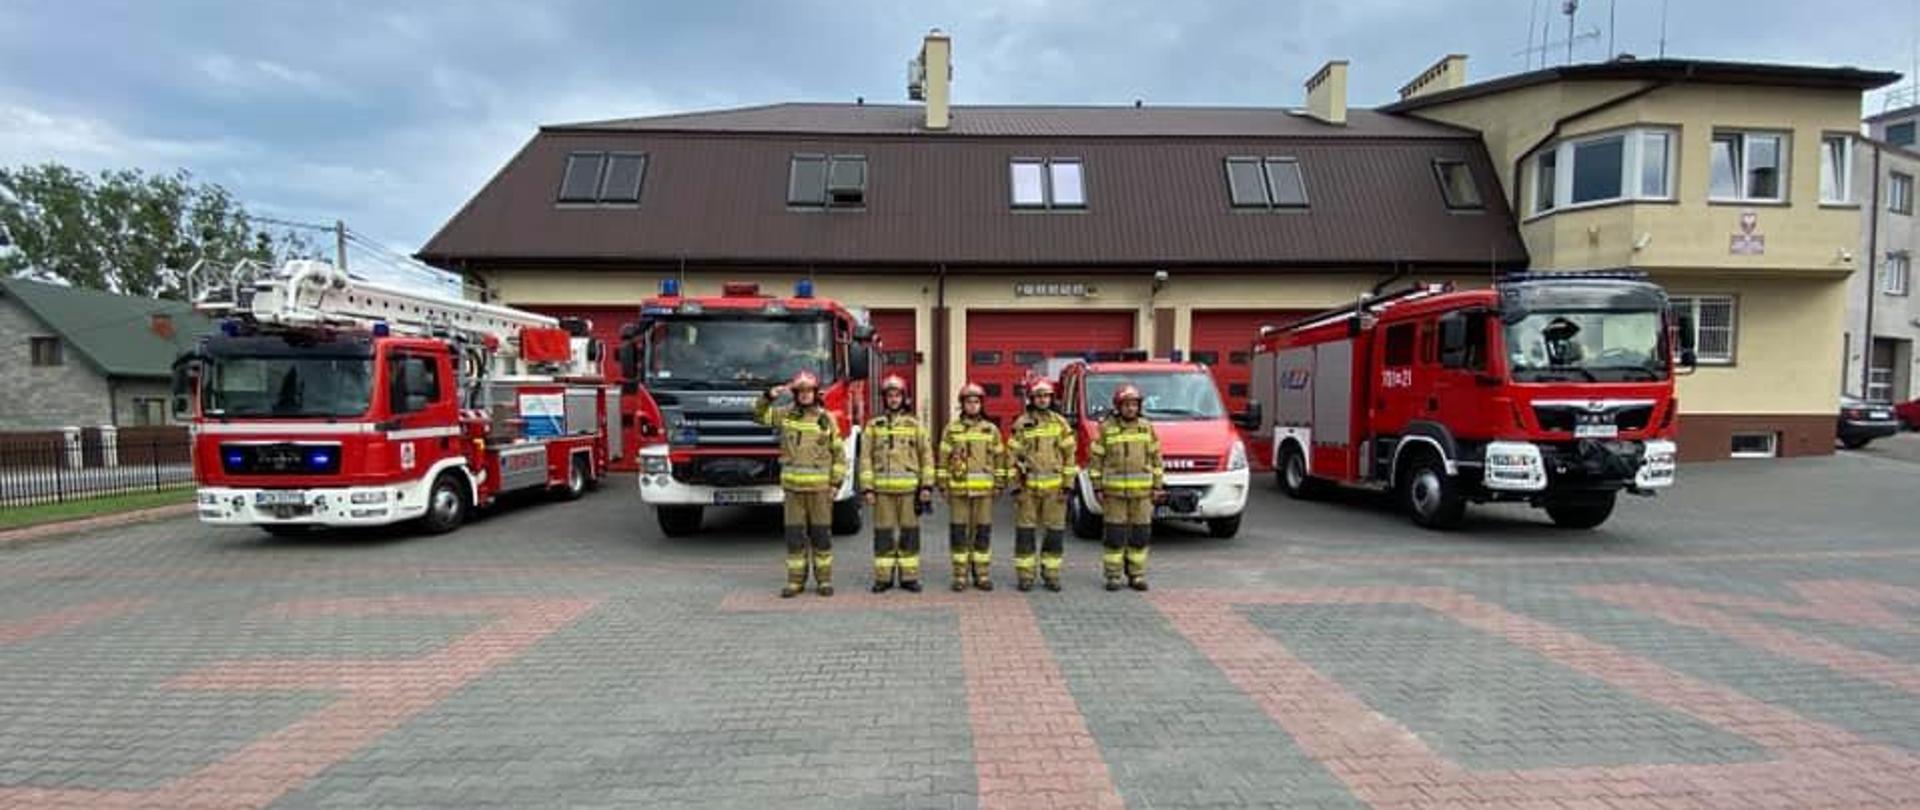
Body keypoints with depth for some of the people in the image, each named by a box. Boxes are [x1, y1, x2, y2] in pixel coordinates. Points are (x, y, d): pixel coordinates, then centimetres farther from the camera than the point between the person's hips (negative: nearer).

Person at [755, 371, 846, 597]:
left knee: (821, 534, 4)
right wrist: (770, 396, -5)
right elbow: (759, 414, 11)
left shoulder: (826, 419, 1)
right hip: (793, 486, 2)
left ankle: (824, 580, 14)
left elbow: (838, 453, 3)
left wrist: (836, 483, -3)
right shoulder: (785, 415, 7)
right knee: (794, 535, 5)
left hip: (820, 487, -2)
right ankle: (796, 581, 14)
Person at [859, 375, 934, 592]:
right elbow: (865, 458, 4)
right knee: (883, 533, 3)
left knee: (909, 532, 3)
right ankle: (883, 577, 11)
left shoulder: (914, 424, 8)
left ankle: (909, 576, 11)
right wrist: (867, 488, -4)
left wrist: (927, 485, -1)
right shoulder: (874, 425, 7)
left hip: (909, 488, 0)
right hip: (883, 488, 0)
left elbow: (926, 455, 6)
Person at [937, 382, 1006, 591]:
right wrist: (942, 484, 0)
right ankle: (960, 576, 8)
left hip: (984, 489, 1)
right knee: (959, 533, 1)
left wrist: (999, 484, 5)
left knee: (983, 533, 4)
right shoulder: (952, 429, 6)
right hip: (958, 488, -1)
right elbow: (943, 458, 5)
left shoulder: (991, 429, 8)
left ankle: (981, 575, 13)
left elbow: (999, 458, 10)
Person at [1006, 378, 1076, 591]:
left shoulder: (1060, 423, 6)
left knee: (1056, 532, 3)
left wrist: (1068, 484, 0)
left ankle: (1051, 574, 15)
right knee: (1025, 532, 1)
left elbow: (1069, 454, 5)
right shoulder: (1021, 424, 2)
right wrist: (1015, 486, -5)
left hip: (1054, 487, 1)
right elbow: (1013, 456, 1)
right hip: (1027, 487, -1)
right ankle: (1025, 575, 10)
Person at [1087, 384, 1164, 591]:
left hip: (1142, 491, 3)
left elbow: (1155, 457, 11)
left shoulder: (1147, 427, 7)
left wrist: (1158, 486, 7)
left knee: (1140, 535, 5)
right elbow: (1095, 458, 0)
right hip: (1114, 491, -2)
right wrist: (1097, 487, -3)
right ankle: (1113, 576, 10)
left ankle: (1136, 575, 16)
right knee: (1115, 535, 0)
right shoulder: (1106, 428, -1)